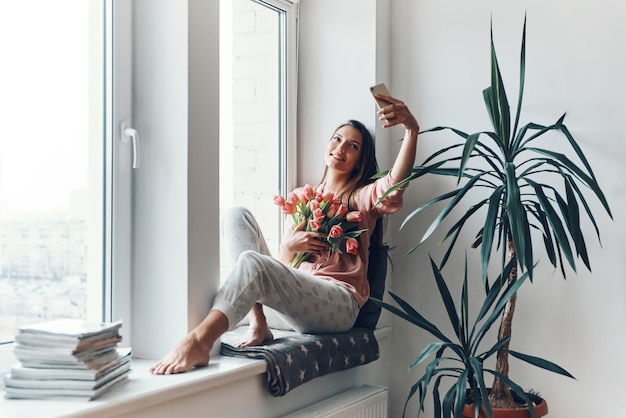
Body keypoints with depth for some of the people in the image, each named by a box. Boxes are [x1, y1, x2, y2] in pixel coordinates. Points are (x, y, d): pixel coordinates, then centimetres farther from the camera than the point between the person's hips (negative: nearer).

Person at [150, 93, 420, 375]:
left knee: (252, 262, -31)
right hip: (296, 298, 5)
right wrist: (289, 247, -5)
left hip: (338, 305, -5)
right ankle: (257, 324, -19)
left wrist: (411, 129, -29)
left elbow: (396, 182, -14)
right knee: (238, 215, -8)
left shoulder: (362, 198, 11)